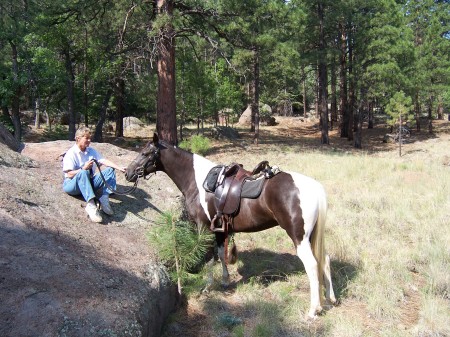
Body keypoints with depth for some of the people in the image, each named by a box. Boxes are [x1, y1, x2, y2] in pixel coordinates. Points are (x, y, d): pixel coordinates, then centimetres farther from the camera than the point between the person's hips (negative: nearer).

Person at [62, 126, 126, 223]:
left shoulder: (91, 151, 9)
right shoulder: (71, 153, -8)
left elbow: (104, 161, -4)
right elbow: (69, 174, -15)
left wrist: (120, 168, -19)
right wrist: (83, 168, -31)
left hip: (89, 183, 6)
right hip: (72, 184, -6)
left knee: (110, 170, -10)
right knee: (83, 173, -39)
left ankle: (104, 199, -28)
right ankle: (91, 205, -51)